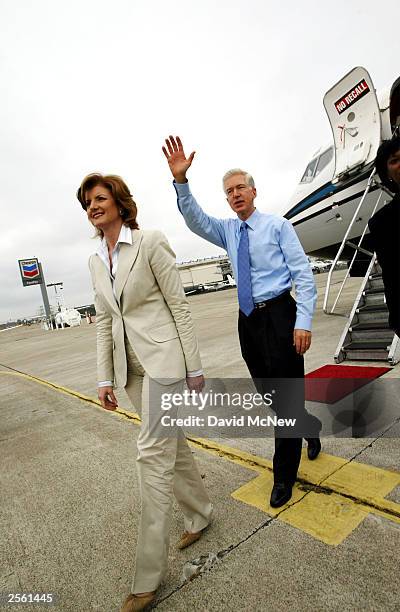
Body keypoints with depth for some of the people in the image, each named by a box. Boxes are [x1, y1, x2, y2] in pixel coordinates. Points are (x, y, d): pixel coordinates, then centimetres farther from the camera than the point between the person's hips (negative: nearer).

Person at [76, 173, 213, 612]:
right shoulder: (95, 262, 11)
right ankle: (199, 514, 40)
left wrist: (194, 367, -9)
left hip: (162, 358, -6)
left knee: (153, 452, -4)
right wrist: (105, 377, 9)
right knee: (170, 444, 18)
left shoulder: (151, 243, -8)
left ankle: (148, 577, 12)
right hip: (130, 366, 7)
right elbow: (104, 322, 12)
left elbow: (178, 306, -9)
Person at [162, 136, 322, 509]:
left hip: (279, 316, -5)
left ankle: (284, 475, 17)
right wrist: (180, 180, -20)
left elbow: (303, 274, -6)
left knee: (287, 394, 0)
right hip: (248, 320, 6)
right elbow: (194, 220, -4)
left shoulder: (278, 225, -1)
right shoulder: (227, 230, 12)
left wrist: (303, 322, -15)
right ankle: (310, 427, 44)